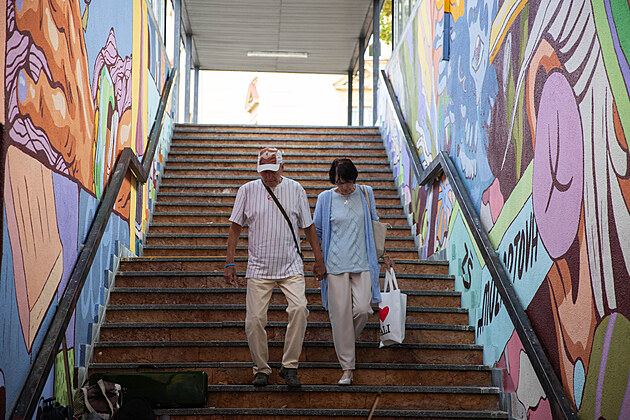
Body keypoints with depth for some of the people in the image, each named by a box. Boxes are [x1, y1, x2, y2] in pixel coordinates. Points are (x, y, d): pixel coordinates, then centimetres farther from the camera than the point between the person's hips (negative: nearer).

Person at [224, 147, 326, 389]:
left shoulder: (295, 190, 5)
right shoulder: (247, 190, 4)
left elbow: (308, 226, 12)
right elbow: (235, 227, 8)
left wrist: (319, 260, 11)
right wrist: (230, 262, 3)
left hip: (291, 266, 0)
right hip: (259, 267, 0)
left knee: (299, 308, -21)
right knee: (255, 319, -6)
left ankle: (289, 366, -9)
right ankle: (261, 369, 13)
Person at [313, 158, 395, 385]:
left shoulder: (365, 193, 5)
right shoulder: (326, 198, 1)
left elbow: (374, 225, 18)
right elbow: (317, 231, 11)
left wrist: (383, 254, 20)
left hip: (362, 262, 1)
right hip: (336, 263, -1)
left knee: (362, 309, -12)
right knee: (341, 313, -3)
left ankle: (347, 339, 21)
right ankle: (347, 368, 5)